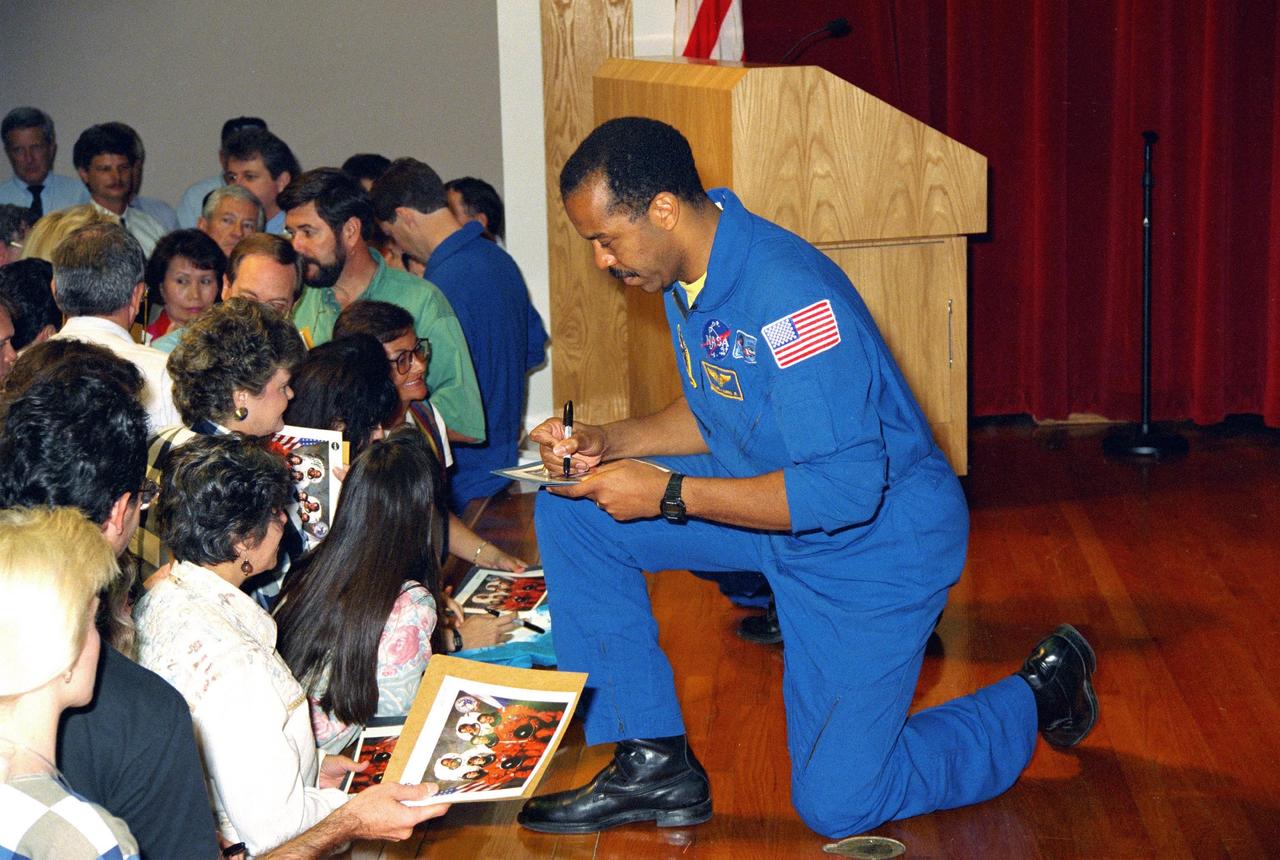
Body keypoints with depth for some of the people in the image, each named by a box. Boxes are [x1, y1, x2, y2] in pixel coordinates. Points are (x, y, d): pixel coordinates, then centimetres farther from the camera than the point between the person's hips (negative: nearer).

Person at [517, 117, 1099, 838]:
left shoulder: (789, 295, -32)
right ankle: (655, 763, 3)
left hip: (880, 539, -9)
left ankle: (1039, 695, 19)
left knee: (835, 804, -5)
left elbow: (844, 490, -32)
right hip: (771, 494, 9)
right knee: (572, 513, -4)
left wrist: (669, 494, -29)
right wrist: (608, 442, -5)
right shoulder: (688, 271, -2)